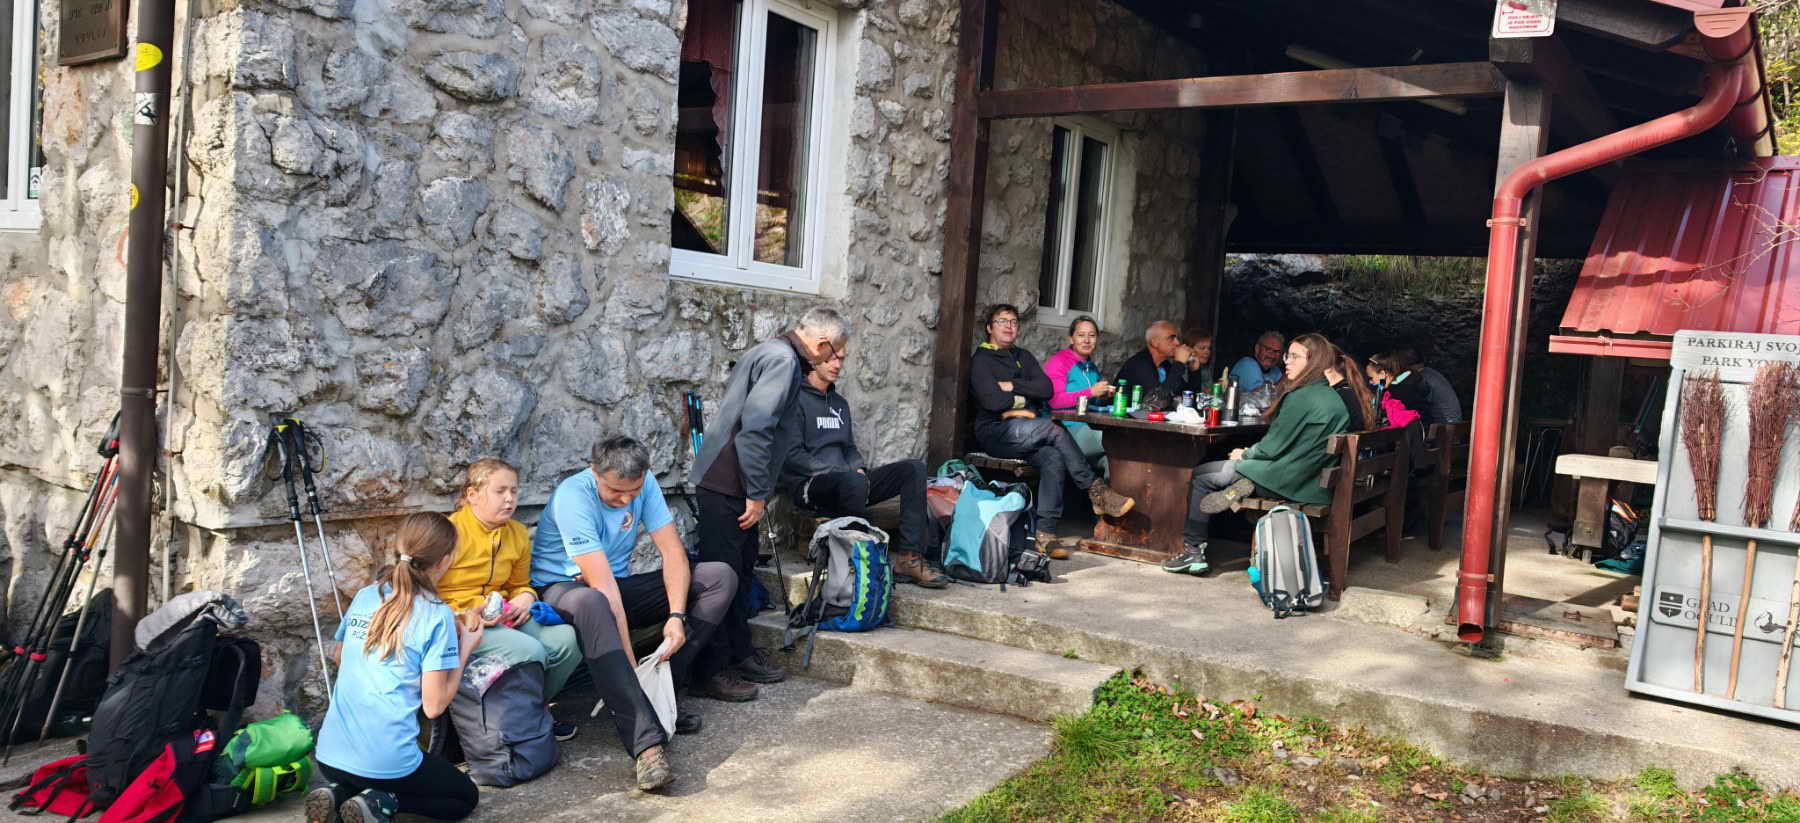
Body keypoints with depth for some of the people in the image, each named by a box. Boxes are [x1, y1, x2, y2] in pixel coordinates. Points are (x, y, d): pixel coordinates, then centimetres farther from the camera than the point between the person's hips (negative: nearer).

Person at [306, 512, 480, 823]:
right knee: (465, 797, 17)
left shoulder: (365, 596, 5)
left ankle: (339, 794, 6)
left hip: (329, 756, 6)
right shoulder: (437, 615, -12)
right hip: (386, 761, -6)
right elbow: (434, 705, -11)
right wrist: (465, 649, 0)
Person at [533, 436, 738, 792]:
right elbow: (603, 586, -31)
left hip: (621, 586, 6)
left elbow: (673, 551, -8)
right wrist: (631, 664, -34)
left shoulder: (645, 483, -8)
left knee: (719, 576, -9)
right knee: (591, 603, -44)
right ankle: (646, 742, -48)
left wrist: (677, 615, -24)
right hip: (562, 589, -6)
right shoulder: (573, 497, -26)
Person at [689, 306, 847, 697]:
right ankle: (713, 669, 3)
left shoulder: (772, 352, 15)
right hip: (726, 486, -11)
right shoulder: (783, 360, -17)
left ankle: (739, 653, 27)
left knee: (741, 572, 17)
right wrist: (757, 494, -19)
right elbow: (755, 428, -25)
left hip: (735, 486, 11)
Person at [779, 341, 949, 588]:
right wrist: (841, 472, -15)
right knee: (854, 481, -40)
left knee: (914, 468, -7)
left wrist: (859, 468, 3)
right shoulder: (796, 399, -3)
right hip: (808, 485, -8)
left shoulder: (840, 403, 24)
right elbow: (792, 456, -12)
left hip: (845, 481, 8)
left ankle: (909, 558, -20)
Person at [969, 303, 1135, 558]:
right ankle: (1096, 491, -20)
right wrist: (1023, 399, 1)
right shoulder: (981, 360, 4)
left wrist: (1013, 386, -4)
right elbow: (993, 401, -13)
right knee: (1054, 430, -28)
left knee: (1053, 458, -27)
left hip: (1025, 436, 5)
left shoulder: (1023, 357, 23)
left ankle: (1046, 532, -31)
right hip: (995, 431, -5)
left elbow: (1047, 389, 6)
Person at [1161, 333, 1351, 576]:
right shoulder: (1332, 397, 10)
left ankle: (1193, 551, 5)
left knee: (1200, 475, 5)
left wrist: (1244, 455, 3)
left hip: (1289, 482, -9)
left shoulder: (1301, 397, -18)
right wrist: (1249, 454, 12)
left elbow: (1274, 446, -16)